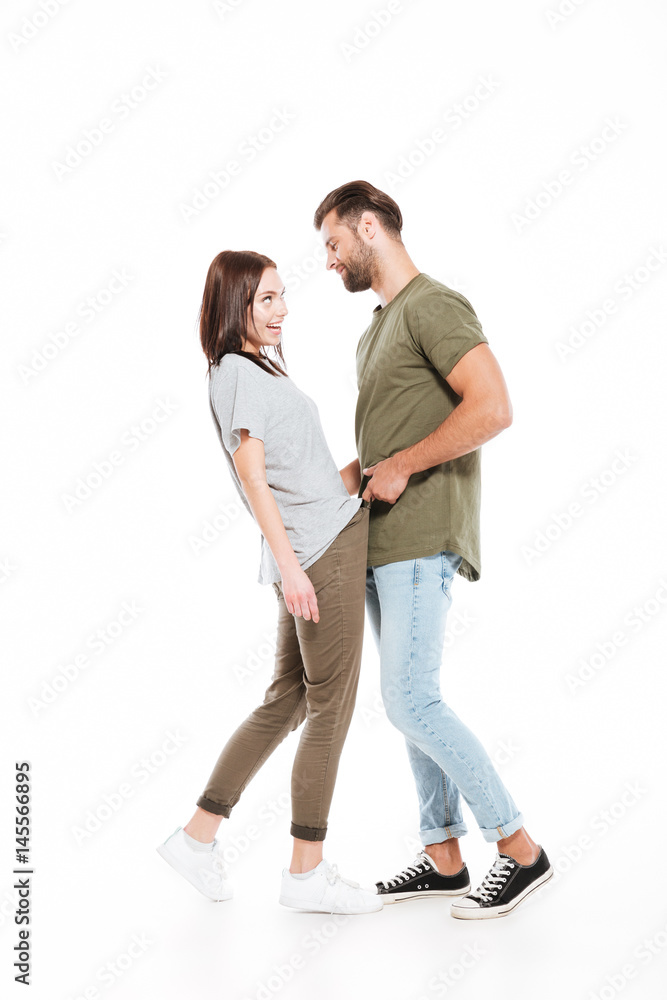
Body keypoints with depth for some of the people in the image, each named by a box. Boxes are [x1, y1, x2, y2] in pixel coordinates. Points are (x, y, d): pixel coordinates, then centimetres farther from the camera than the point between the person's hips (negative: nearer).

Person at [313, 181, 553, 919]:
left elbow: (493, 409, -22)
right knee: (411, 700, 11)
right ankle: (443, 857, 20)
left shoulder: (432, 305, -10)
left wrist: (399, 468, -17)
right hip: (380, 542, 10)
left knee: (411, 701, -12)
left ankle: (519, 848, 1)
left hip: (420, 539, -10)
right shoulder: (377, 328, 20)